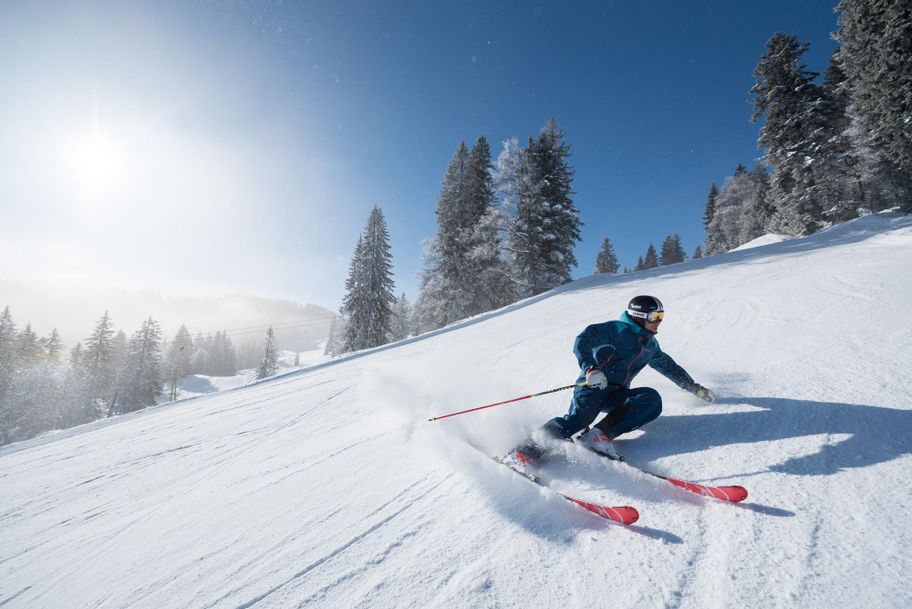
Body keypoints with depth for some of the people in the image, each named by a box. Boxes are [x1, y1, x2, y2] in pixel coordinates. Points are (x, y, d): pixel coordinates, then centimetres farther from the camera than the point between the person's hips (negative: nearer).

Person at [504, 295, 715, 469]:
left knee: (652, 399, -20)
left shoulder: (650, 345, 21)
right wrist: (590, 369, -31)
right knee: (578, 418, -32)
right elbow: (584, 340, -17)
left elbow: (669, 366, 39)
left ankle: (600, 434, -27)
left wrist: (694, 387, 40)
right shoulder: (618, 329, -4)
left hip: (617, 395, 7)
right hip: (593, 386, -7)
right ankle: (528, 450, -29)